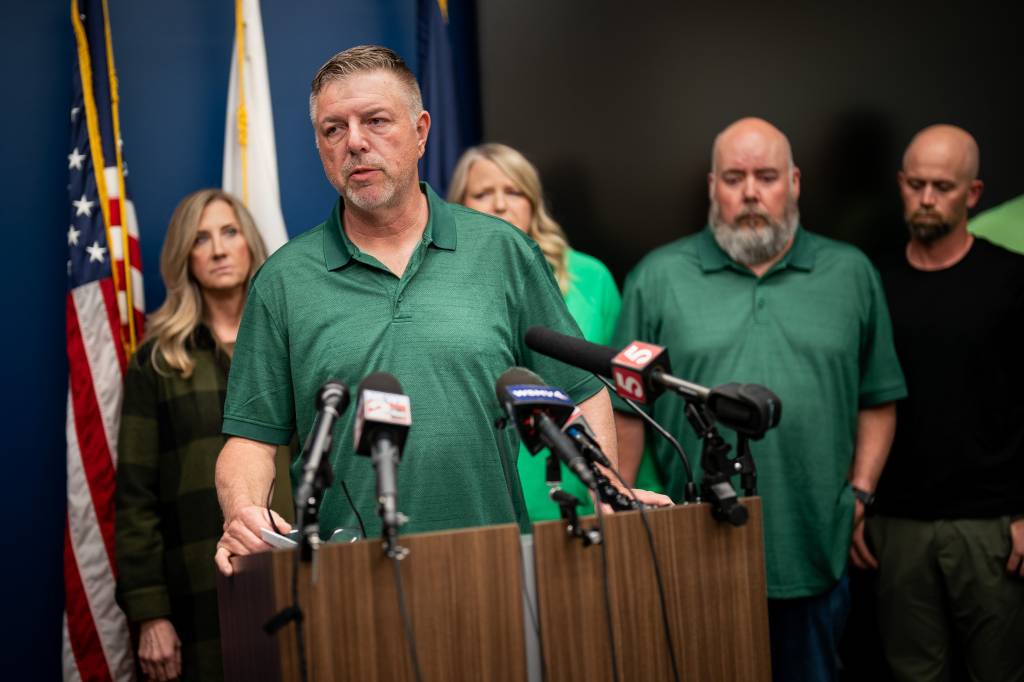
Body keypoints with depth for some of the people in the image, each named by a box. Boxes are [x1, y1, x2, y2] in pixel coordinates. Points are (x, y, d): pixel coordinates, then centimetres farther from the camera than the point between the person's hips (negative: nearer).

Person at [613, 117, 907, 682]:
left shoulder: (850, 274, 7)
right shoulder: (658, 277, 2)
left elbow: (878, 400, 11)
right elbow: (625, 410, 2)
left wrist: (860, 492, 3)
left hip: (812, 556, 2)